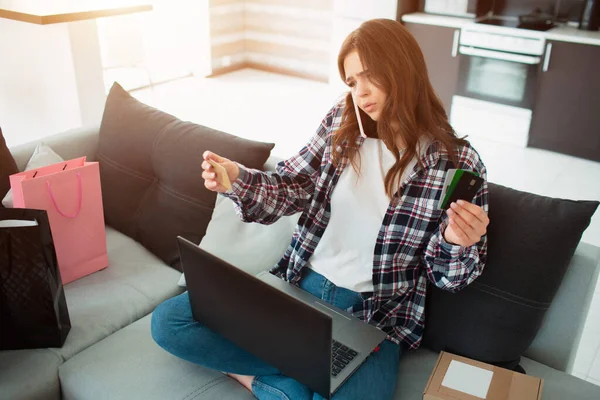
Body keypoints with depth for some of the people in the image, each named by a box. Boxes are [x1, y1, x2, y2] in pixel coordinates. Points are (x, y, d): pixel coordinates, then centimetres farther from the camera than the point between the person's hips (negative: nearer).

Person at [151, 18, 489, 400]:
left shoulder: (457, 162, -9)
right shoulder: (341, 122, 0)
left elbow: (447, 276, -3)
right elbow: (288, 190, 6)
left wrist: (456, 242, -27)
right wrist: (236, 179, -14)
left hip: (373, 316, -4)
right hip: (298, 283, 4)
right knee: (168, 321, -6)